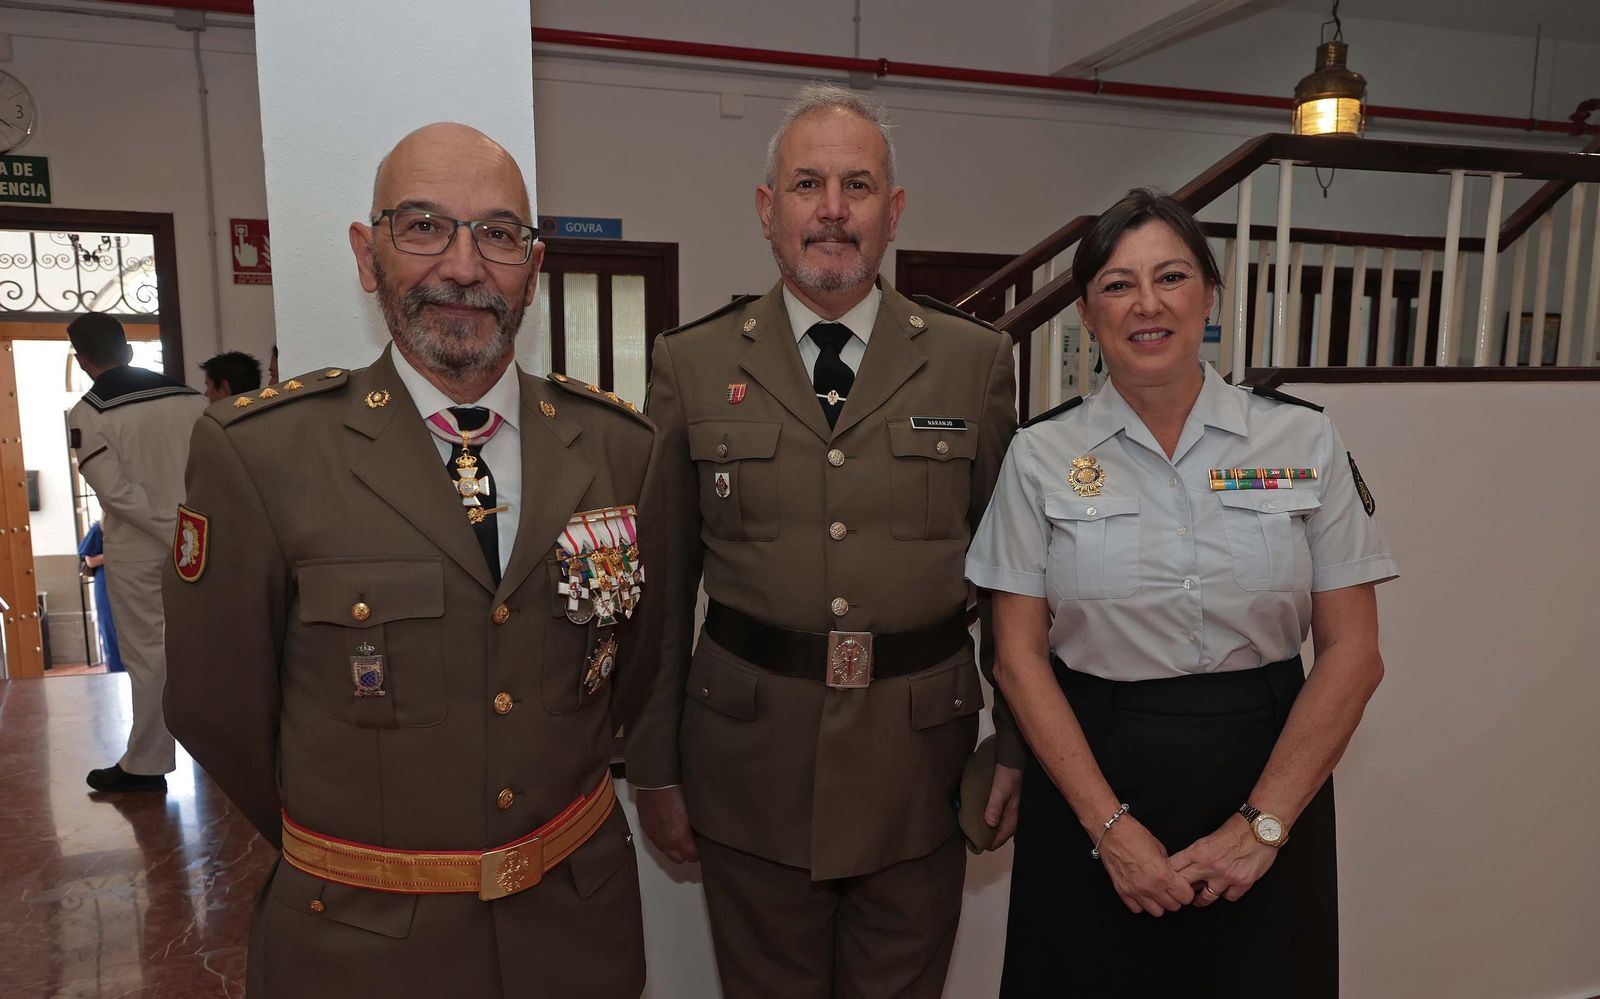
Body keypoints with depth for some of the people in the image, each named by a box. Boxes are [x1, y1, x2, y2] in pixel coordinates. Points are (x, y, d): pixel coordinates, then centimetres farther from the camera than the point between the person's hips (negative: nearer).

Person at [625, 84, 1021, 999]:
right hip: (749, 754, 0)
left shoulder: (975, 359, 0)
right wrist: (655, 766, 3)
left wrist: (1021, 747, 4)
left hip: (921, 754, 1)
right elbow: (662, 581, 1)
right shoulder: (692, 364, -1)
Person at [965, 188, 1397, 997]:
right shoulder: (1041, 454, -5)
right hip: (1090, 774, 0)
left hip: (1265, 773, 1)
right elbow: (1020, 657, -5)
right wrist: (1111, 824, -10)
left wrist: (1261, 824, -9)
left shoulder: (1303, 440, -3)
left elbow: (1352, 651, -4)